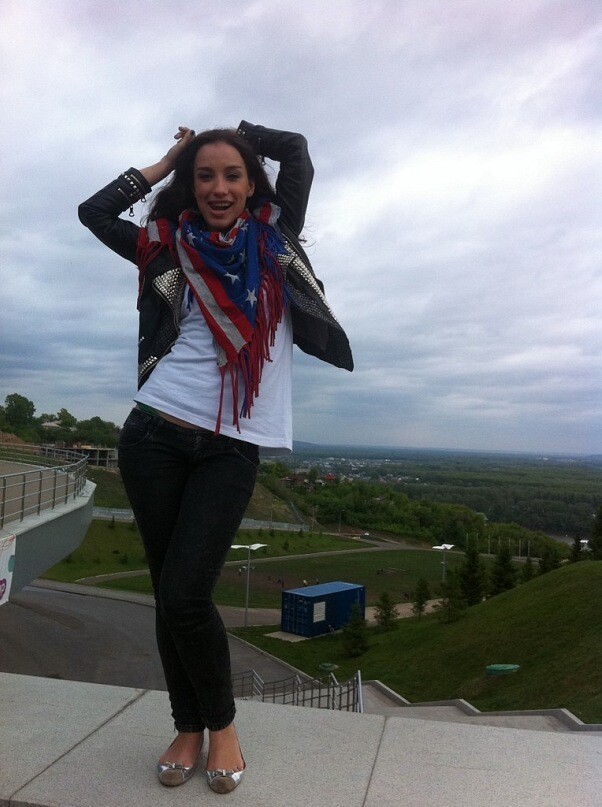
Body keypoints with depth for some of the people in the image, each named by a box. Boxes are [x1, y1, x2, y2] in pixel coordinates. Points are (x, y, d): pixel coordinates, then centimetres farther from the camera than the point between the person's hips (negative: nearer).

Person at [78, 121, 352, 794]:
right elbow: (94, 212, 13)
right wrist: (170, 158, 18)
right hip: (155, 435, 2)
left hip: (232, 448, -2)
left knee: (185, 593, -10)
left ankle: (222, 723, 16)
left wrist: (234, 134, 26)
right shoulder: (172, 248, 13)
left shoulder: (275, 239, 12)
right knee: (168, 593, 6)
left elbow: (297, 150, 12)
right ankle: (188, 727, 26)